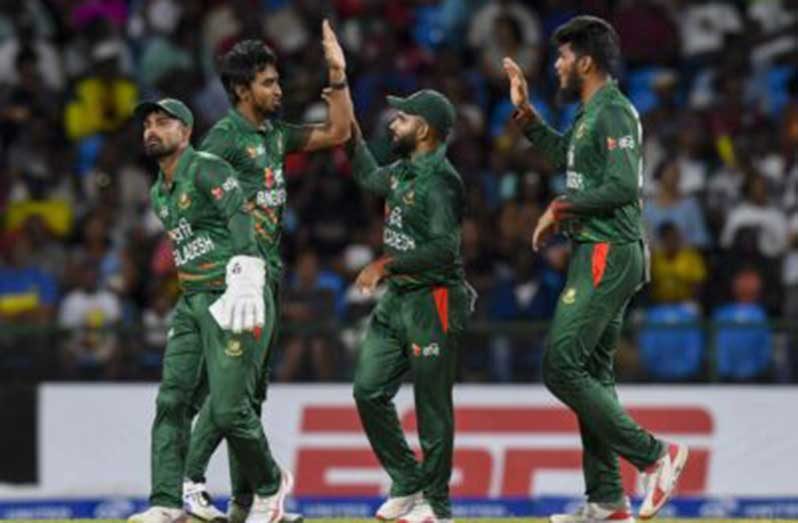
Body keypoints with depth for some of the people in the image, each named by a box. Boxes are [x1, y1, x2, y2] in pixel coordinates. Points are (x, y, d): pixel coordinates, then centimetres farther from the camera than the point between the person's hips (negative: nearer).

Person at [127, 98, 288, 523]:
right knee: (172, 399, -5)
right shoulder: (159, 194, 19)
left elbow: (241, 221, -21)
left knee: (229, 409, -11)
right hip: (192, 302, 8)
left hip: (231, 299, -8)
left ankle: (270, 487, 12)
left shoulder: (207, 170, -9)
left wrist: (246, 281, -33)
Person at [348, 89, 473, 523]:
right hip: (396, 298, 9)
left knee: (432, 405, -3)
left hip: (432, 302, -9)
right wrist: (351, 127, 29)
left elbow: (445, 249, -26)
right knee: (369, 391, 6)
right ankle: (407, 485, 17)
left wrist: (386, 265, -24)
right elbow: (368, 177, 34)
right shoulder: (403, 171, 11)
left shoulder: (438, 181, -17)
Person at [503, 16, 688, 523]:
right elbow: (563, 155, 37)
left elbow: (623, 186, -24)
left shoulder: (613, 113, -14)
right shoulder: (592, 113, 17)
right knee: (592, 373, 10)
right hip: (602, 254, 10)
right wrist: (525, 112, 31)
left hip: (608, 254, -10)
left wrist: (561, 209, -15)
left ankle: (654, 454, -11)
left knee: (562, 367, -14)